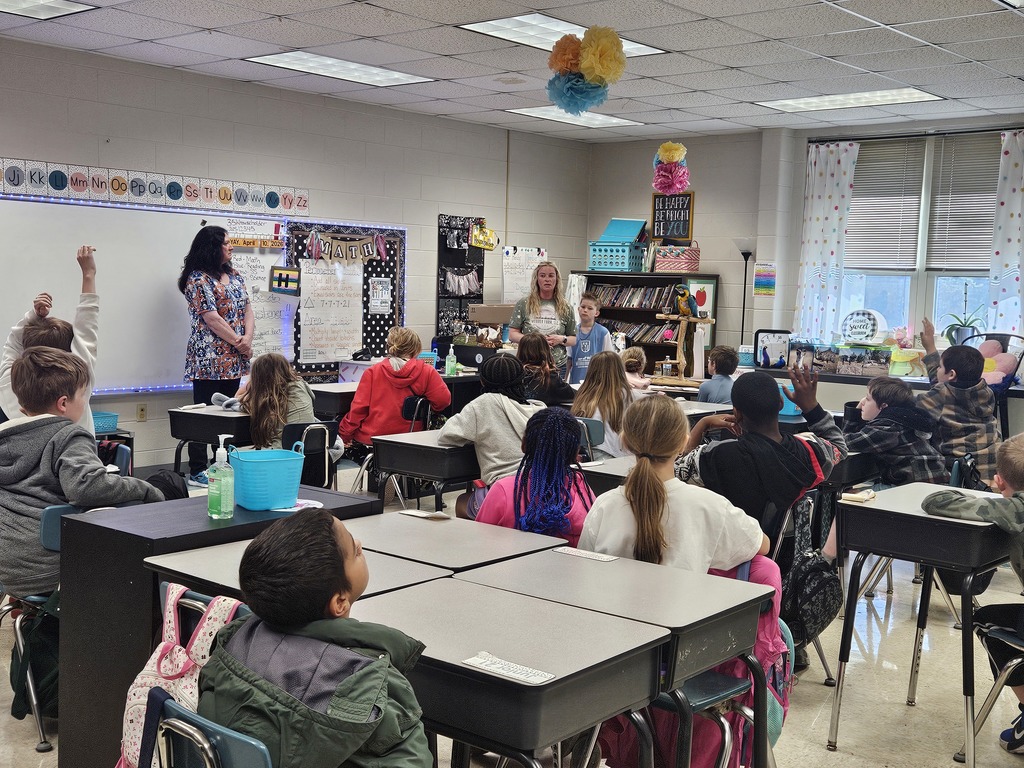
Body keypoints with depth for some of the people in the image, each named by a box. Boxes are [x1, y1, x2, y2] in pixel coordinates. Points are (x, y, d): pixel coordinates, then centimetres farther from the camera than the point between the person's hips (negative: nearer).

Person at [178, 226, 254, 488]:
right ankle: (197, 473, 1)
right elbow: (212, 319, -16)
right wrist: (238, 343, -12)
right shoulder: (198, 280, -9)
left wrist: (248, 338, -5)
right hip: (209, 361, -8)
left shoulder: (234, 276, 16)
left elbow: (247, 310, 12)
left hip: (234, 361, 8)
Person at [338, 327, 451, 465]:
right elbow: (443, 400, -11)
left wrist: (344, 435, 5)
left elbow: (358, 409, -6)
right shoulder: (426, 372, -5)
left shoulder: (372, 372, -5)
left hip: (369, 441, -3)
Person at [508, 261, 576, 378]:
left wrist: (561, 339, -8)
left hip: (557, 367, 1)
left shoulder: (565, 308, 8)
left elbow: (574, 340, 13)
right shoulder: (524, 304, 3)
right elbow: (512, 335, 1)